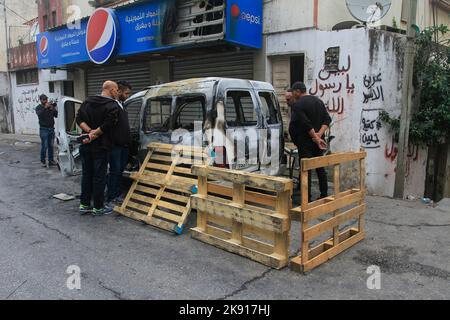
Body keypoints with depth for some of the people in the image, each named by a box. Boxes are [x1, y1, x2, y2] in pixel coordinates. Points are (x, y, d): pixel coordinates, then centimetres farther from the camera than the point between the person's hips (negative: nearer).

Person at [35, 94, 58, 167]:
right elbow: (39, 114, -19)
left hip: (51, 128, 4)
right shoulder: (39, 107, 1)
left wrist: (53, 109, -12)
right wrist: (45, 107, -27)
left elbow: (56, 115, 5)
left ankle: (51, 160, 14)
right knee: (44, 146, -6)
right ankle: (43, 161, 3)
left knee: (51, 146, 7)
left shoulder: (50, 106, 12)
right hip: (44, 129, -4)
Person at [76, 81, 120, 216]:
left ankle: (84, 205, 21)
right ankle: (98, 207, 10)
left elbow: (79, 119, 3)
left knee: (86, 175, 15)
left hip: (86, 145, 7)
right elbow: (106, 125, -22)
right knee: (99, 177, 2)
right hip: (101, 147, -7)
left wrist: (90, 131, -7)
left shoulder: (87, 102, 11)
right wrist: (95, 134, -10)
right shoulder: (113, 106, -11)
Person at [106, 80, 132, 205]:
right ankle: (111, 198, 7)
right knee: (114, 171, -2)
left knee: (120, 170, 14)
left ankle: (118, 194, 24)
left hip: (124, 145, 8)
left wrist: (128, 141, 14)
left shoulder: (122, 105, 16)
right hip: (115, 145, -8)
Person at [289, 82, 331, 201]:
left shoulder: (298, 105, -12)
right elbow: (327, 119, 6)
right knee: (320, 168, 14)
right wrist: (319, 134, -5)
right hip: (318, 141, 7)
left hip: (305, 142, -7)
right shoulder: (318, 101, 12)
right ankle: (324, 195, 20)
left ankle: (307, 198, -1)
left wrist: (316, 138, -16)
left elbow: (306, 124, -21)